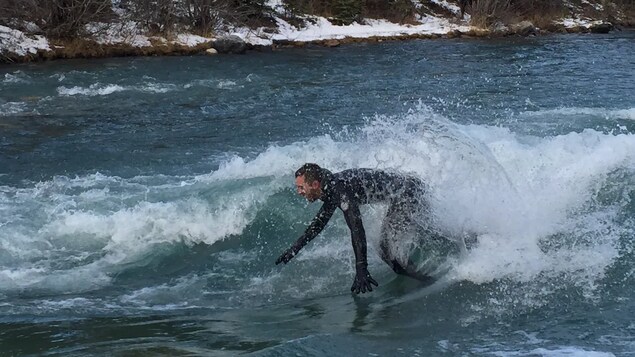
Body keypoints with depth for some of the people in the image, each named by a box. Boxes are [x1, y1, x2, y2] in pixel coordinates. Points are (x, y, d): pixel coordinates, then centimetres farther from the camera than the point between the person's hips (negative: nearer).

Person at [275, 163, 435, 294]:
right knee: (385, 250, 16)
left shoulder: (340, 190, -24)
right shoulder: (331, 187, 6)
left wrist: (361, 270, -35)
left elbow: (356, 229, -31)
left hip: (408, 192, -10)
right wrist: (295, 248, 25)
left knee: (392, 250, -13)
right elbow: (320, 221, 23)